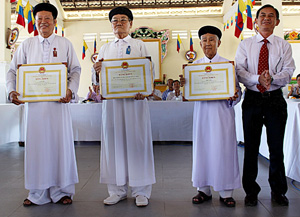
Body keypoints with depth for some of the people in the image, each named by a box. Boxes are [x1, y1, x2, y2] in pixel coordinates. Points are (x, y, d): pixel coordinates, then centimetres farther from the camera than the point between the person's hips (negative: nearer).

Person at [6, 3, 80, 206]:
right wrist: (12, 91, -7)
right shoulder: (26, 45, 12)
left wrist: (71, 90, -12)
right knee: (36, 144, 4)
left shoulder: (65, 44, 9)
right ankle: (38, 193, 16)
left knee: (61, 142, 2)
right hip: (33, 102, 2)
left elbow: (76, 70, 5)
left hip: (58, 101, -1)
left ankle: (62, 191, 16)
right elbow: (13, 71, 11)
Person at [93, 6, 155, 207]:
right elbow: (99, 77, 16)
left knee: (136, 141, -2)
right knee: (113, 141, 3)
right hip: (111, 100, 3)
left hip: (135, 100, -2)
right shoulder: (105, 48, 19)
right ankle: (117, 191, 15)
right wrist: (97, 70, -8)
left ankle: (141, 192, 9)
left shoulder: (139, 45, 12)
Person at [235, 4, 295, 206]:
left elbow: (288, 72, -2)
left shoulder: (283, 45, 7)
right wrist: (258, 79, -21)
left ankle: (278, 191, 24)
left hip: (275, 99, 0)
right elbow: (239, 71, -4)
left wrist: (272, 78, -22)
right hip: (252, 99, 0)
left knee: (277, 147, 7)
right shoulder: (245, 44, 7)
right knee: (251, 147, 4)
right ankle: (251, 191, 18)